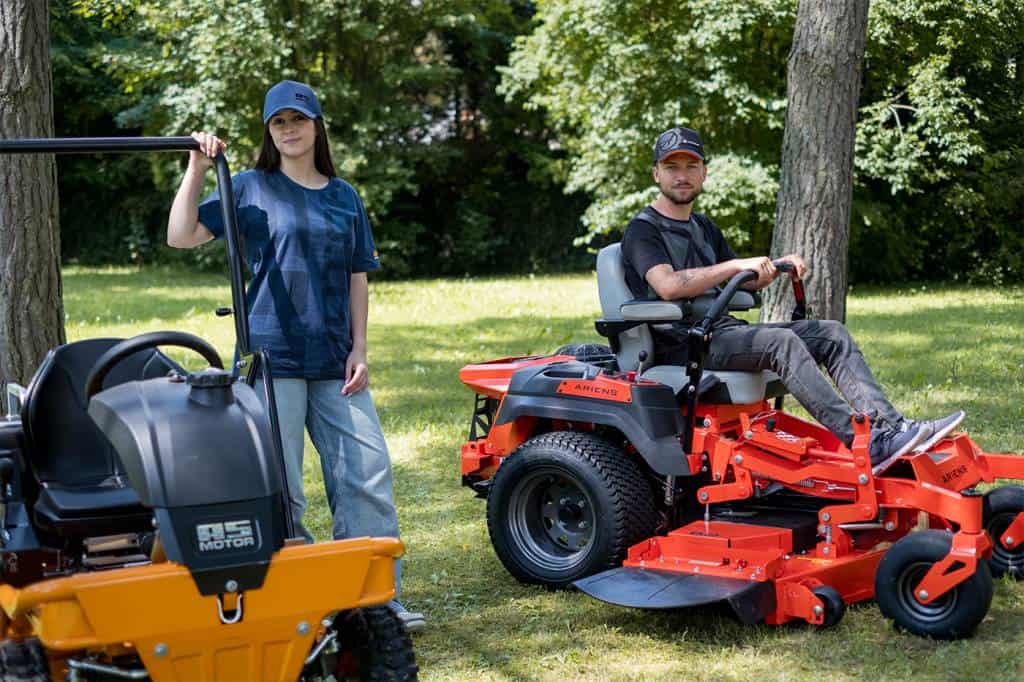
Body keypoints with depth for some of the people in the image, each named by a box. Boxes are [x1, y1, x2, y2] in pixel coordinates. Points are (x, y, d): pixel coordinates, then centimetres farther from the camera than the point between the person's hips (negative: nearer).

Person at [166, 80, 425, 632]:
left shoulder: (344, 197, 14)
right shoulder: (251, 188, 4)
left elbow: (357, 277, 13)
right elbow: (182, 235, -5)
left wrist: (359, 349, 5)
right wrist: (197, 168, -13)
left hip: (335, 361, 3)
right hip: (272, 354, -3)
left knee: (367, 474, -1)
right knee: (278, 487, -1)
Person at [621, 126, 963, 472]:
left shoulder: (703, 227, 24)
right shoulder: (643, 230, -3)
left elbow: (743, 283, 30)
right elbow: (668, 286, -22)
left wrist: (778, 266, 9)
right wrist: (737, 265, -22)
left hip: (723, 331, 9)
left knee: (830, 332, -5)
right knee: (781, 341, -31)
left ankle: (890, 426, -18)